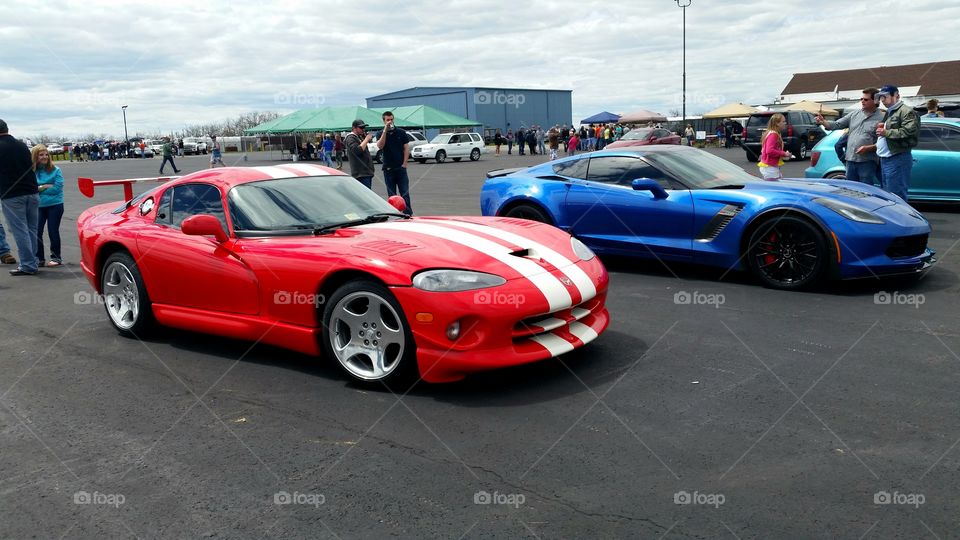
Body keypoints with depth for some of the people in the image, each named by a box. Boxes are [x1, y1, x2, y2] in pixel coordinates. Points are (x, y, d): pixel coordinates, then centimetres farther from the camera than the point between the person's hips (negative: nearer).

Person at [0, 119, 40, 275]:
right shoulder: (22, 145, 7)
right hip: (32, 192, 5)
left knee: (20, 230, -1)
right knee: (32, 229, 9)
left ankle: (27, 265, -1)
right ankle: (32, 263, 15)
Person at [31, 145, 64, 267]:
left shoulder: (55, 170, -4)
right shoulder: (32, 171, 1)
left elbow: (56, 188, -11)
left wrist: (38, 188, -8)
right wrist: (46, 186, -13)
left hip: (55, 205, -2)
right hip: (38, 206, 2)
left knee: (53, 232, 4)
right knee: (36, 232, -1)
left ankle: (56, 258, 17)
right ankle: (39, 259, 10)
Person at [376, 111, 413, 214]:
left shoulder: (401, 132, 3)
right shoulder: (381, 134, 3)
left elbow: (406, 148, 2)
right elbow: (380, 146, -16)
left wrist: (404, 164, -6)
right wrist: (385, 130, -20)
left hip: (401, 168, -1)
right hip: (388, 169, 1)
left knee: (405, 194, -3)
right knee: (392, 195, 7)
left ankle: (408, 214, -2)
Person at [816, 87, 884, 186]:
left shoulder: (881, 118, -6)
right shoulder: (855, 115, 13)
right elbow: (837, 125, 11)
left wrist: (868, 148, -21)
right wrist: (823, 122, -6)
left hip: (867, 162, -6)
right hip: (850, 160, 6)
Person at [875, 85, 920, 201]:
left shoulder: (907, 111, -7)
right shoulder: (889, 113, 23)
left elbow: (908, 132, -22)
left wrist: (886, 132, -16)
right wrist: (880, 128, 14)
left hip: (898, 160, -10)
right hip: (884, 159, 10)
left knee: (896, 197, -9)